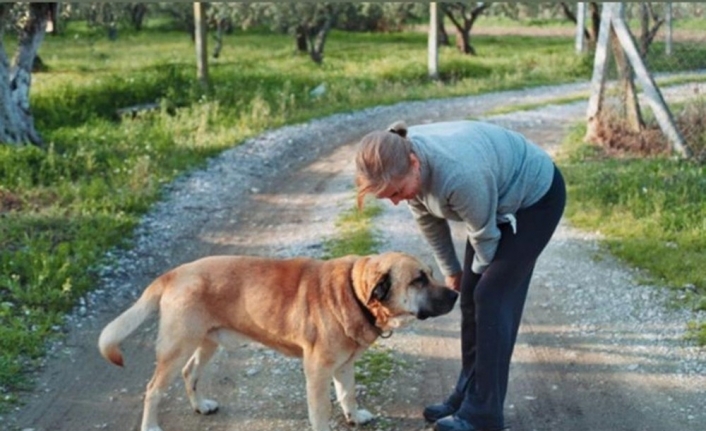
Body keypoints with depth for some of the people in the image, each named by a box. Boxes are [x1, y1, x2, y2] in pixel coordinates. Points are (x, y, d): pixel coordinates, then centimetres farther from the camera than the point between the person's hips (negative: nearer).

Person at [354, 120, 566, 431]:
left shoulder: (460, 175, -42)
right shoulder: (401, 162, -19)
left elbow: (484, 235, -22)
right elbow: (428, 218, 1)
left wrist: (480, 273, -2)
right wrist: (450, 270, 11)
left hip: (536, 197, -7)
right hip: (498, 201, 7)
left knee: (491, 298, -11)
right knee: (471, 297, 6)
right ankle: (466, 396, 17)